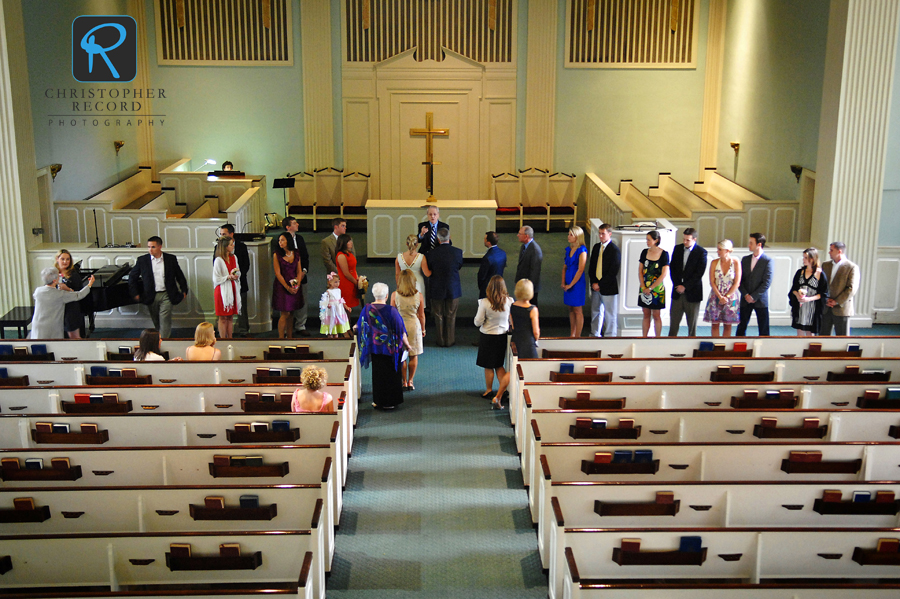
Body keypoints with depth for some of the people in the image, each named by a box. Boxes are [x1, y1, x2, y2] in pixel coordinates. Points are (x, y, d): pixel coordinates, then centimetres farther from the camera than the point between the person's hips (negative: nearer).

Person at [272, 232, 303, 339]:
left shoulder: (296, 254, 8)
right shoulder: (276, 255, -3)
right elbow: (278, 273, -7)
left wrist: (297, 285, -8)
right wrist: (287, 287, -13)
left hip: (295, 288, 4)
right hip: (282, 287, -4)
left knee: (291, 314, 7)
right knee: (285, 314, -7)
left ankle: (289, 337, 15)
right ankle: (281, 337, 0)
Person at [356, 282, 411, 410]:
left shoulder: (367, 309, -8)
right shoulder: (391, 311, -20)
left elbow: (359, 327, 8)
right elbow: (400, 331, -13)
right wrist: (407, 345, 2)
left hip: (374, 347, 4)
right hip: (390, 348, -3)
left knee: (377, 373, 16)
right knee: (391, 374, 10)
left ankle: (378, 401, 23)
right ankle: (390, 402, 17)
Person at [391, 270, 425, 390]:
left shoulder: (394, 295, -12)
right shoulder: (419, 295, -10)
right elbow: (421, 315, -2)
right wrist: (423, 329, 12)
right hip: (414, 325, 0)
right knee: (413, 356, 12)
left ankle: (404, 382, 15)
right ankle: (410, 381, 19)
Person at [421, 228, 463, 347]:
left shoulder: (432, 253, -15)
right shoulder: (458, 252, -13)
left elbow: (428, 272, -7)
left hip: (437, 289, 0)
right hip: (453, 289, 0)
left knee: (438, 316, 15)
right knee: (451, 316, 14)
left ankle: (440, 341, 24)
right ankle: (450, 341, 22)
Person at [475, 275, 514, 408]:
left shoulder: (484, 303, -22)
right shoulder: (509, 301, -14)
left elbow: (478, 322, -14)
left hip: (487, 337, -3)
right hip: (503, 336, 3)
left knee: (488, 366, 15)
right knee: (499, 365, 19)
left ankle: (489, 390, 30)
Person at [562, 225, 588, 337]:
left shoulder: (582, 250, -14)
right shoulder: (569, 249, 10)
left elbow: (580, 270, -17)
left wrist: (570, 285, -14)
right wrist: (563, 282, 3)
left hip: (577, 283, -8)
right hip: (568, 283, 8)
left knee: (577, 310, -1)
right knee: (571, 310, 13)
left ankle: (577, 336, 5)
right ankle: (572, 335, 21)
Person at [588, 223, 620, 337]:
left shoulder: (614, 250, -12)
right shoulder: (596, 247, 10)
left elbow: (613, 272, -15)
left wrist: (600, 284, -13)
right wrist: (593, 282, -1)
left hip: (608, 288, -6)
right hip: (596, 286, 6)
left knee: (610, 315, 4)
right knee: (595, 312, 15)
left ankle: (609, 336, 14)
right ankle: (595, 335, 27)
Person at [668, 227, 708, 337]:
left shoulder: (701, 252, -6)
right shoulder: (677, 248, 7)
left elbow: (699, 273, -10)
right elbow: (672, 268, 8)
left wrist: (685, 286, -12)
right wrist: (677, 285, -4)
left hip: (692, 292, -3)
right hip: (677, 292, 4)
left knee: (692, 322, 4)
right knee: (674, 321, 4)